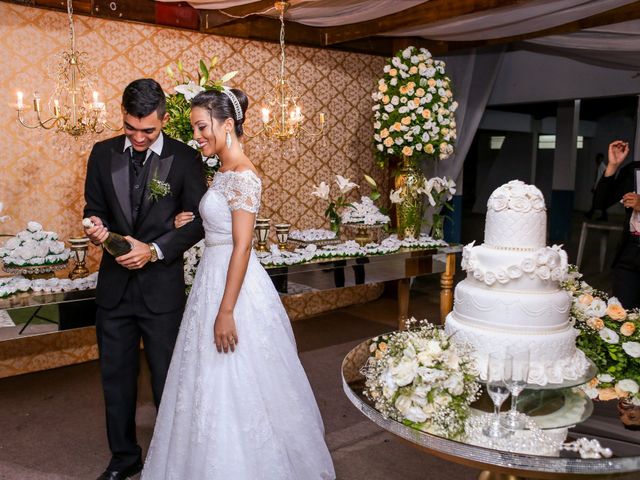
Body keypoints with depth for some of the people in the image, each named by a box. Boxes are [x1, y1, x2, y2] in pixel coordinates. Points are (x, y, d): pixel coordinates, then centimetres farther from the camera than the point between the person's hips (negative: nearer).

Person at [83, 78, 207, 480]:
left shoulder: (185, 158, -7)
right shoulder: (103, 154, 3)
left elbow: (200, 220, -6)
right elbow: (94, 208, 10)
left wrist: (155, 250, -17)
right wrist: (96, 227, -13)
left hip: (162, 285, -3)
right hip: (114, 283, 4)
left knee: (166, 378, 9)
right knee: (116, 376, 15)